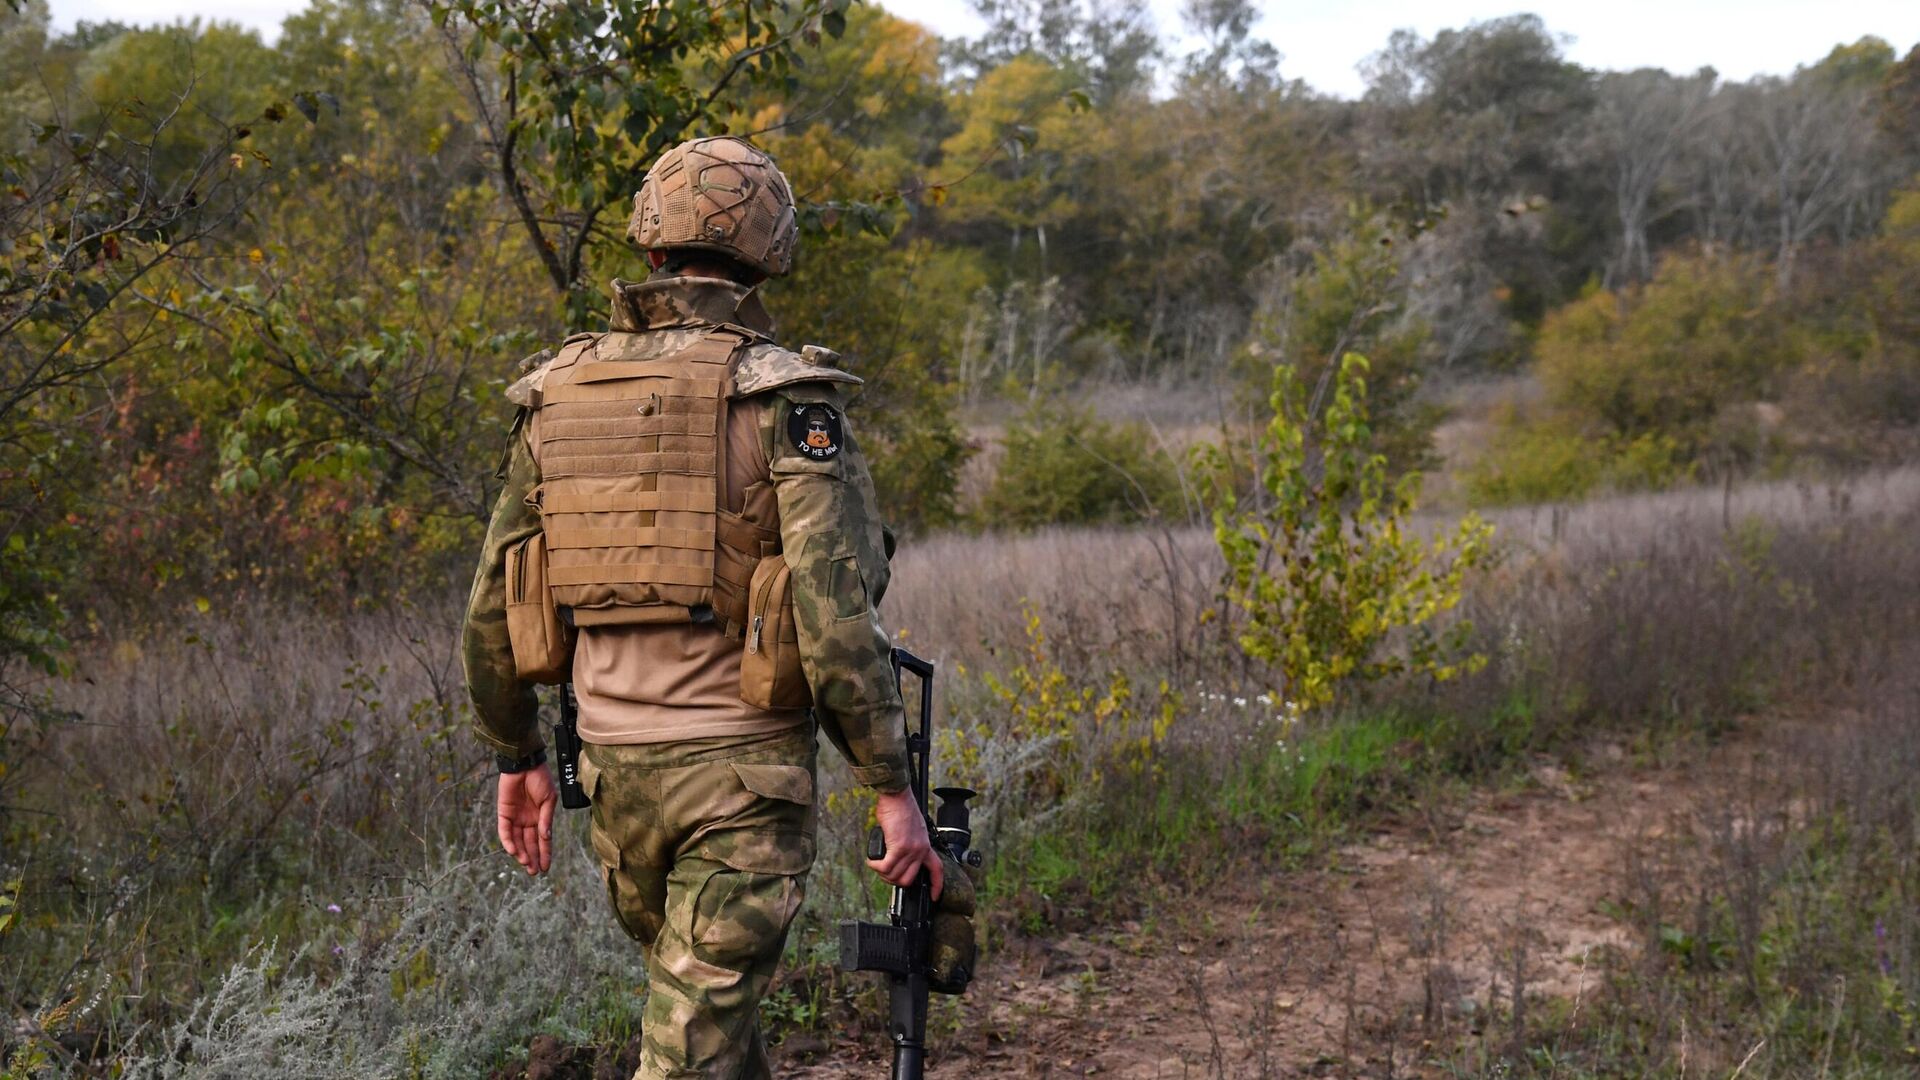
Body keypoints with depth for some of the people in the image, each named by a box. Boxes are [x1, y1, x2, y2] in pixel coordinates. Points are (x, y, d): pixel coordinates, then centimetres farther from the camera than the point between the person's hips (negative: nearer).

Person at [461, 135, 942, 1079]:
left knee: (702, 995, 25)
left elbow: (491, 604, 9)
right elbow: (837, 610, -19)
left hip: (615, 762, 5)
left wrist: (515, 756, 20)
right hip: (742, 766, -5)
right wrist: (891, 786, -11)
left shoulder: (557, 393, 5)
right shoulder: (785, 397, -11)